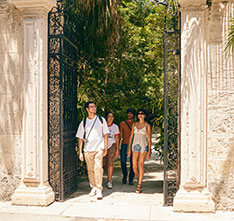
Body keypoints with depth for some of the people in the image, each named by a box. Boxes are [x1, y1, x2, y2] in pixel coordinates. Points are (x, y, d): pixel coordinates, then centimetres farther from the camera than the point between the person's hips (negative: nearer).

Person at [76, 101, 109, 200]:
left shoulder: (101, 120, 7)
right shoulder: (83, 122, 8)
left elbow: (105, 135, 9)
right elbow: (80, 138, 9)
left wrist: (105, 148, 2)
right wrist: (80, 152, 4)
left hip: (99, 148, -2)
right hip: (87, 149, 2)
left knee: (98, 168, -14)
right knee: (90, 170, 7)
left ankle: (99, 190, -9)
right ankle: (93, 188, 23)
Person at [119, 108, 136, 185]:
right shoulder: (122, 123, 7)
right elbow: (120, 135, 7)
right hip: (124, 145, 0)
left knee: (133, 163, -2)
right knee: (123, 161, -3)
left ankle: (131, 179, 11)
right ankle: (124, 175, 22)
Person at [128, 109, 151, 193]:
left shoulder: (147, 125, -1)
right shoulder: (134, 124, 10)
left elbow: (149, 139, -1)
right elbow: (131, 136, 12)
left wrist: (149, 151, -6)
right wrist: (129, 148, 8)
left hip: (143, 147, -3)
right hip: (135, 146, 4)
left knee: (140, 165, -9)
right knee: (134, 167, 0)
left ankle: (139, 186, -3)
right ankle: (139, 180, 27)